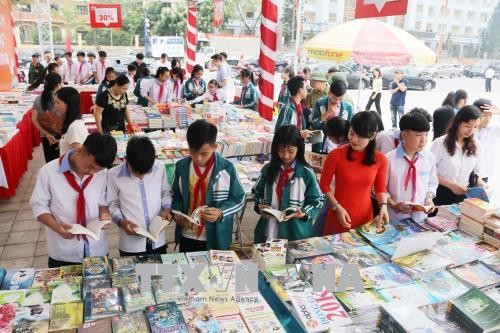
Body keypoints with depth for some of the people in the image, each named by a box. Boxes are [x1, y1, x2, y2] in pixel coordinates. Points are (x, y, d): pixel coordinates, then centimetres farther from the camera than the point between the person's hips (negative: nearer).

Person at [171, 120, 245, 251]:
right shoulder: (182, 167, -5)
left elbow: (239, 199, -5)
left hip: (216, 238, -2)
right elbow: (176, 195, 8)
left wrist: (221, 212, -21)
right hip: (187, 236, 2)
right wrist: (176, 213, -11)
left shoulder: (227, 168, -13)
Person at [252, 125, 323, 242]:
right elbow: (257, 192, 12)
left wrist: (303, 213, -19)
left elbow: (316, 201, -2)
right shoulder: (268, 169, 0)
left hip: (296, 233, -2)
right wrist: (260, 206, -7)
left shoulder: (307, 173, -9)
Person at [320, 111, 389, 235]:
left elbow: (381, 188, 9)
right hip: (338, 216, -2)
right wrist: (337, 207, -13)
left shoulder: (380, 159, -5)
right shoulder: (336, 155, -13)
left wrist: (383, 206, -8)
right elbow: (324, 184, -4)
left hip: (365, 217, 2)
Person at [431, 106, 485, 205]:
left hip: (464, 196, 5)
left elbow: (473, 173, 14)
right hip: (442, 195, -4)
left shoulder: (474, 146, 5)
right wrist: (451, 185, -20)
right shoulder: (440, 143, -11)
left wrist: (484, 186, -2)